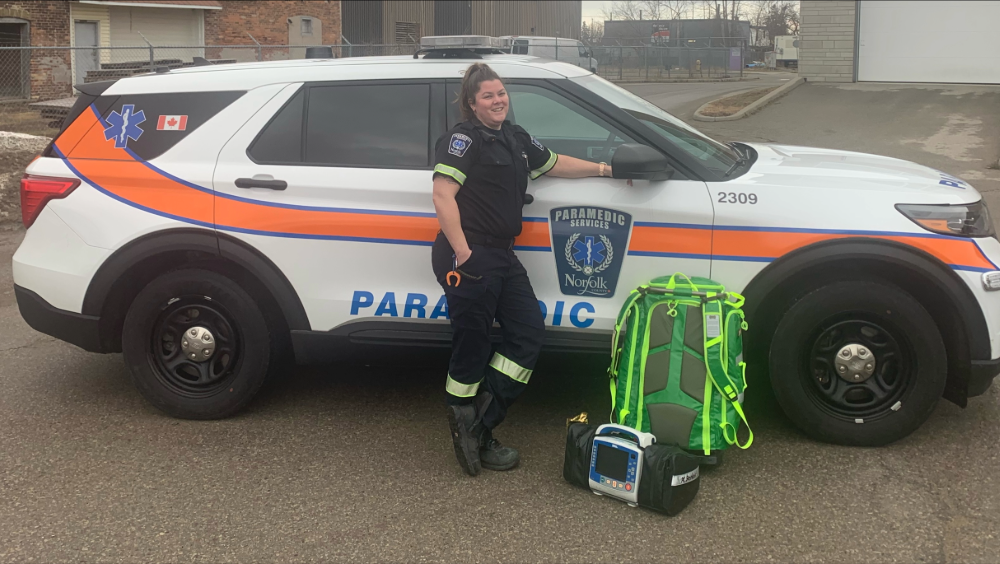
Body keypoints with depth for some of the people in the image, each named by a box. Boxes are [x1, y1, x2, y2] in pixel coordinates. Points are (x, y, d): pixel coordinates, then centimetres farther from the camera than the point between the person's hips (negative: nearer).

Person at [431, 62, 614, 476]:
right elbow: (442, 196, -19)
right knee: (472, 348, -2)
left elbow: (554, 163, 31)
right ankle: (471, 439, 12)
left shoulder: (515, 139, 16)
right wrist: (462, 254, -23)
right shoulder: (465, 139, -10)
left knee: (529, 329, 8)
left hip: (501, 256, 9)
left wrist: (605, 169, 27)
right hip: (469, 259, -9)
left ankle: (480, 421, 13)